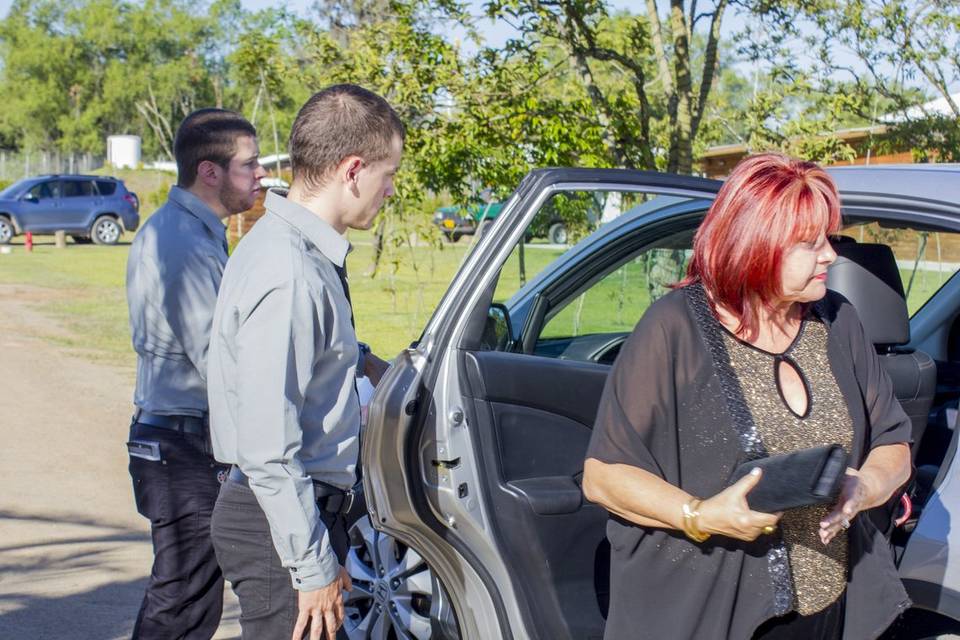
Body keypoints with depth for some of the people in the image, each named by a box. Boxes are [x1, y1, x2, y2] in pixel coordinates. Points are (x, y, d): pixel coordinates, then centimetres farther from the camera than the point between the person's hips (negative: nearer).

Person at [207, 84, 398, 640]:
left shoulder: (305, 250, 6)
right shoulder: (287, 275, -25)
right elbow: (267, 448, -26)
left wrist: (363, 361, 25)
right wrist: (313, 566, -21)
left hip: (308, 505, 10)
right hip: (283, 524, -10)